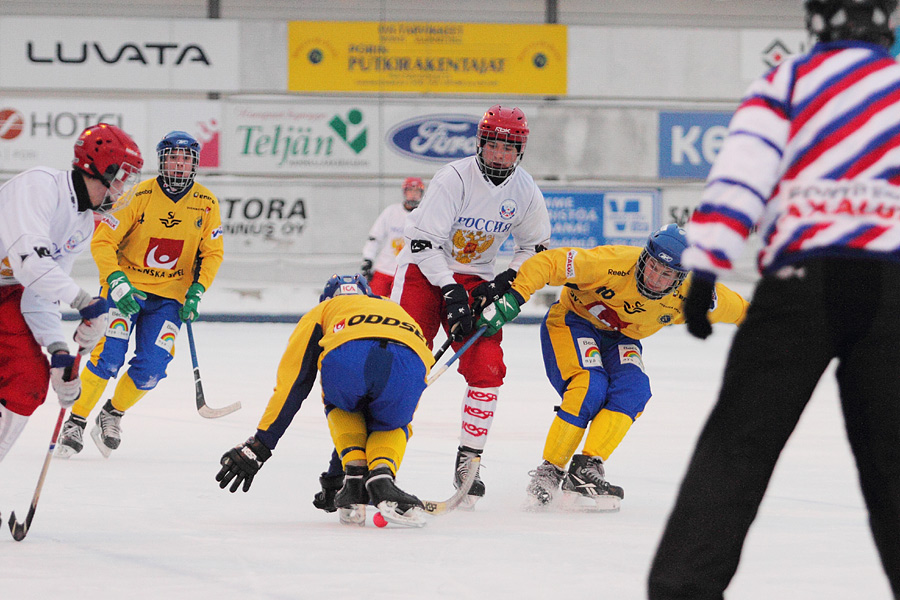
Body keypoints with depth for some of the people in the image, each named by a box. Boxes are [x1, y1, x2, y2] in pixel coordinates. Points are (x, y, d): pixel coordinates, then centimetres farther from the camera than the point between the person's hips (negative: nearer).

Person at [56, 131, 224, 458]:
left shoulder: (206, 204, -4)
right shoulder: (138, 195, -14)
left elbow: (212, 253, 5)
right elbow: (102, 241, -12)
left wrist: (196, 291, -9)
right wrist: (116, 281, -25)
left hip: (168, 296, 3)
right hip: (126, 286, -3)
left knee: (151, 367, -9)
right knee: (108, 355, -17)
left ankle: (112, 415, 18)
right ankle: (75, 423, -2)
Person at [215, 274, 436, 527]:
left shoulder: (322, 311, 38)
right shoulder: (398, 310, 47)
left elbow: (291, 383, 27)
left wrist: (259, 444, 30)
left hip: (345, 357, -1)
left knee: (342, 407, 35)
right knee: (390, 425, 31)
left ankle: (355, 477, 14)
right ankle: (381, 479, 1)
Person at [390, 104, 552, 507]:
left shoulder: (524, 190, -4)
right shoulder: (454, 178, -20)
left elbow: (535, 246, 10)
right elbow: (424, 241, -21)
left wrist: (503, 283, -6)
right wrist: (451, 293, -26)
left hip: (474, 278, 5)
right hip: (424, 268, -4)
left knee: (487, 367, -8)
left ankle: (468, 462, 3)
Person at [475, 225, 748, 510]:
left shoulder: (688, 295, -21)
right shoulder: (613, 264, -33)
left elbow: (733, 307, -3)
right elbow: (549, 262, -32)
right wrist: (513, 298, -39)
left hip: (618, 337, 5)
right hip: (573, 321, -4)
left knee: (634, 390, -24)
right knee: (590, 389, -28)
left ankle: (586, 468, -25)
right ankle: (548, 472, -17)